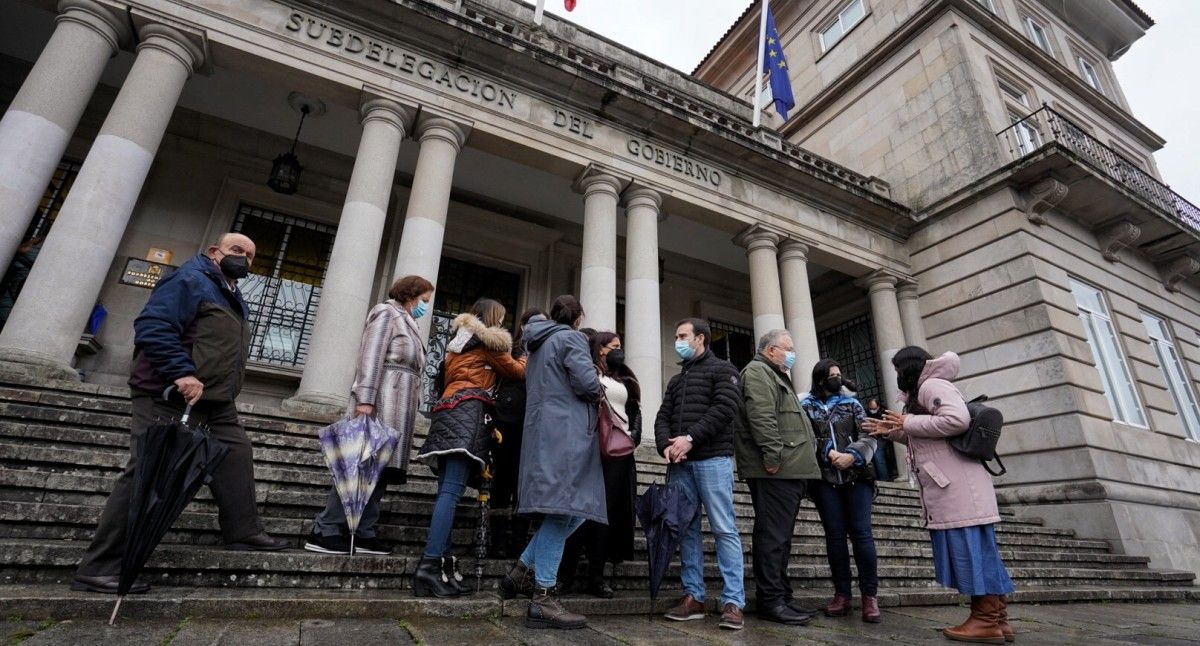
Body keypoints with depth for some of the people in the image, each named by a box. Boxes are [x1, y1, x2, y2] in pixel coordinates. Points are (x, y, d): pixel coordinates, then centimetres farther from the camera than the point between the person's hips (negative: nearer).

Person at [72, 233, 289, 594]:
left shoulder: (235, 301, 21)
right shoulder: (190, 280, -8)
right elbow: (152, 327, -20)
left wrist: (224, 393, 19)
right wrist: (181, 373, -28)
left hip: (215, 404, 9)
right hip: (169, 398, -9)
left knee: (237, 458, 4)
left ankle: (244, 534, 12)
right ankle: (99, 568, 2)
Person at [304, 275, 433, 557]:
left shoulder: (408, 325, 26)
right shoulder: (387, 313, 1)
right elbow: (371, 357, -12)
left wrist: (409, 410, 16)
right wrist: (365, 399, -21)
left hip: (399, 406, 9)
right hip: (380, 400, -9)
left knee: (380, 467, 4)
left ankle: (363, 534, 5)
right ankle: (324, 531, -5)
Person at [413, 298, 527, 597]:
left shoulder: (459, 340, 29)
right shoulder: (489, 340, 6)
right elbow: (517, 371, 13)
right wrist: (528, 358, 31)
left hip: (449, 411, 9)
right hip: (468, 412, -9)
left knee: (447, 490, 2)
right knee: (452, 491, -17)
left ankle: (443, 563, -2)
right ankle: (430, 566, -24)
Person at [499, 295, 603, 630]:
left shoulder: (539, 344, 25)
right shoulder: (571, 338, -2)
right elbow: (587, 383, -14)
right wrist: (599, 391, 8)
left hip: (544, 429, 9)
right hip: (566, 431, -9)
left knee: (571, 510, 12)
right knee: (564, 510, -9)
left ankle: (522, 572, 12)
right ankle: (543, 599, -7)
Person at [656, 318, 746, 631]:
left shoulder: (722, 369, 6)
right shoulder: (676, 380, 24)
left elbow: (726, 408, -10)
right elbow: (662, 418, 14)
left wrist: (691, 438, -16)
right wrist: (666, 446, -7)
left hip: (712, 459, -6)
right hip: (679, 464, 6)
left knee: (724, 529, -5)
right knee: (686, 529, 5)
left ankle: (733, 602, -1)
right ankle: (693, 596, 12)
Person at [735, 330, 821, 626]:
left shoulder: (778, 377, 29)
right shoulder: (758, 371, -5)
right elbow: (761, 417, -19)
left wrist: (801, 465, 22)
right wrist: (773, 456, -23)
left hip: (789, 471, 11)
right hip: (775, 471, -11)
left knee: (780, 537, 13)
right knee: (773, 536, -8)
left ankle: (781, 597, 19)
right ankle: (771, 601, -2)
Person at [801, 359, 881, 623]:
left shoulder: (852, 403, 13)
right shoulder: (806, 406, 7)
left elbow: (868, 436, 5)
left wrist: (852, 455, -12)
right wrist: (828, 453, -17)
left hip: (856, 476, 1)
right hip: (825, 479, -1)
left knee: (862, 533, -4)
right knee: (835, 535, 2)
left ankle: (870, 595, 4)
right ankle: (842, 594, 11)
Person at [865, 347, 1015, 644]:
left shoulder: (931, 385, -7)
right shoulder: (922, 393, 23)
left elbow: (958, 420, -22)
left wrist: (908, 422, -14)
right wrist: (893, 431, 19)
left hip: (959, 487, -10)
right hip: (947, 488, 10)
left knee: (969, 547, -7)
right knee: (972, 550, 9)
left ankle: (987, 621, -2)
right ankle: (995, 618, 13)